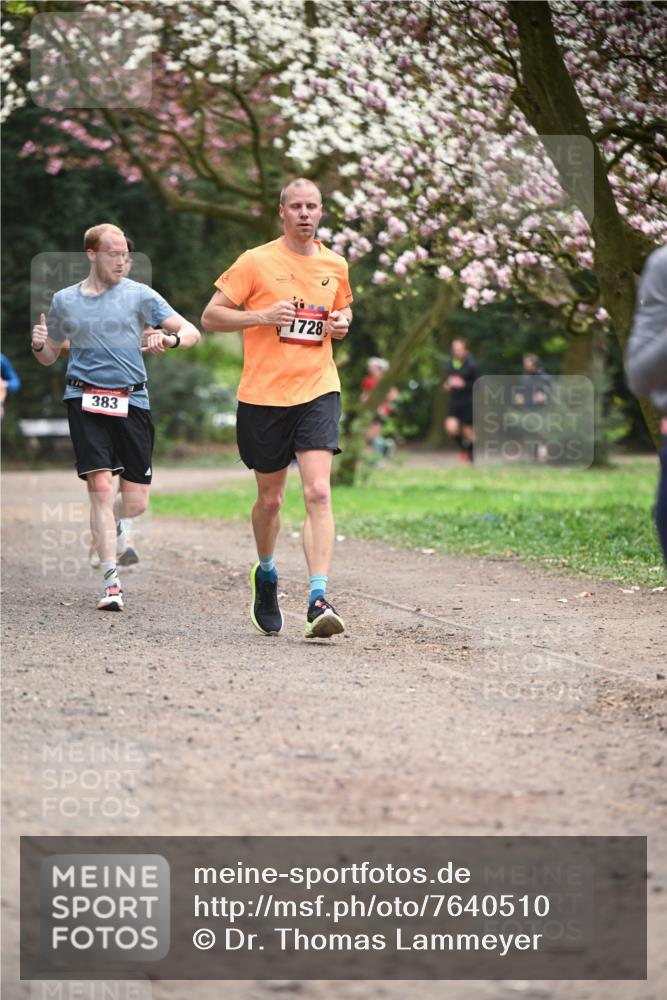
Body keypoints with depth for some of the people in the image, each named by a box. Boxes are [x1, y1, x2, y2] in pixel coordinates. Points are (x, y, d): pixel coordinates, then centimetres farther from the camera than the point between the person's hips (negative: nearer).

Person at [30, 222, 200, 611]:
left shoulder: (139, 295, 5)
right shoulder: (65, 301, 10)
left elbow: (191, 332, 1)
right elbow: (51, 357, 21)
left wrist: (169, 339, -22)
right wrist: (38, 345, -3)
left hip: (132, 401, 1)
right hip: (85, 400, -1)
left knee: (136, 502, -1)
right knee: (101, 486, -15)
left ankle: (107, 527, 36)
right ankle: (112, 581, -12)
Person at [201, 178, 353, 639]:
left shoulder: (335, 266, 9)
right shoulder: (256, 262, -2)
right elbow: (211, 316, 0)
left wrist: (342, 323, 4)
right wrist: (262, 316, -15)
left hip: (317, 392, 1)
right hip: (263, 394, -1)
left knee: (318, 492, -16)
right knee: (270, 499, 10)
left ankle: (319, 600, -21)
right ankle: (266, 574, 40)